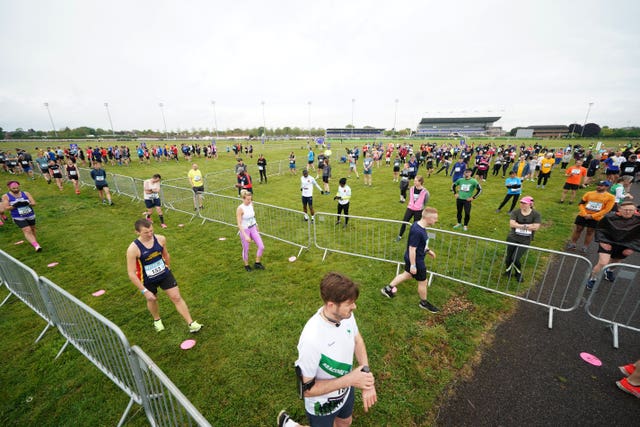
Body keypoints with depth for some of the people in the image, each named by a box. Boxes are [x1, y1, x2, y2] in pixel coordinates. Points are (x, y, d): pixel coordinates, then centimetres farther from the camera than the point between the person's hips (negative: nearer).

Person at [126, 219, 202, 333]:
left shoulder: (161, 239, -15)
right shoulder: (133, 249, -26)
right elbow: (131, 274, -21)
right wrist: (144, 291, -20)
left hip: (165, 274, 2)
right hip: (148, 281, -2)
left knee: (177, 297, 3)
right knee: (152, 300, 23)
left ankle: (191, 324, 13)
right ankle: (157, 320, 55)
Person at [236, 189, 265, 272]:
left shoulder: (251, 204, -4)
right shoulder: (240, 209, -22)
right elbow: (239, 224, -22)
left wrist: (256, 226, 21)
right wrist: (245, 236, -27)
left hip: (253, 228, 5)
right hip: (244, 230, -5)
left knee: (261, 247, 0)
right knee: (246, 249, 10)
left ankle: (257, 263, 22)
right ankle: (246, 265, 36)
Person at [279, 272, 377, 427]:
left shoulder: (346, 314, -22)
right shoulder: (311, 339, -41)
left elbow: (357, 340, -3)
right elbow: (307, 389, -27)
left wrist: (367, 382, -13)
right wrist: (350, 379, -31)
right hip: (322, 404, -5)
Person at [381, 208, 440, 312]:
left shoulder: (418, 224, -4)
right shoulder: (417, 231, -34)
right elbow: (412, 249, -28)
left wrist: (428, 250, 18)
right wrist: (413, 265, -21)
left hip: (412, 258, 9)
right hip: (416, 260, -9)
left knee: (407, 274, 27)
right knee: (423, 281, 12)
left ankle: (388, 289, 39)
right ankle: (424, 303, 37)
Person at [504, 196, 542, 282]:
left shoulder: (536, 214, -2)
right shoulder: (515, 212, -2)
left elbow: (536, 227, -14)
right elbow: (512, 224, -13)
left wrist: (518, 225, -13)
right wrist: (526, 226, -15)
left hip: (525, 240, -1)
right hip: (512, 238, 1)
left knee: (515, 259, -10)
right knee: (508, 258, 6)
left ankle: (518, 273, 20)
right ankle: (508, 270, 35)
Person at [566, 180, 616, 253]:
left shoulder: (610, 197, -3)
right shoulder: (589, 193, 3)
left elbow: (606, 209, -8)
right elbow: (581, 204, 3)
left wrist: (592, 216, -15)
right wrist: (584, 214, -10)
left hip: (596, 219, -2)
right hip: (583, 216, 2)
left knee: (590, 232, 8)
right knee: (578, 229, 8)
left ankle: (585, 247, 19)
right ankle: (572, 243, 20)